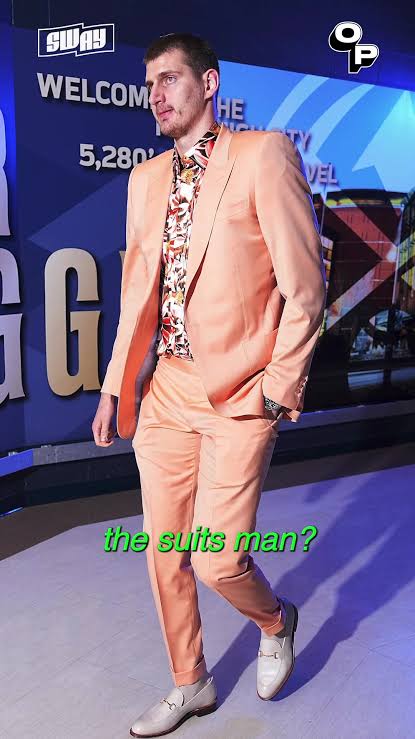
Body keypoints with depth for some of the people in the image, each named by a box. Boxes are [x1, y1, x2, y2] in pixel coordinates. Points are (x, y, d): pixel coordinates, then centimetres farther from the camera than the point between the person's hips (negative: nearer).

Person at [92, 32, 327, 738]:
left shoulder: (263, 155, -5)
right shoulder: (146, 177, 14)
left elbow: (304, 287, -7)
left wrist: (279, 388, -9)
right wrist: (114, 385, 12)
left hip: (239, 394, -6)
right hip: (164, 391, 6)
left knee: (218, 558, -7)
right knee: (163, 551, 11)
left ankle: (275, 621, 30)